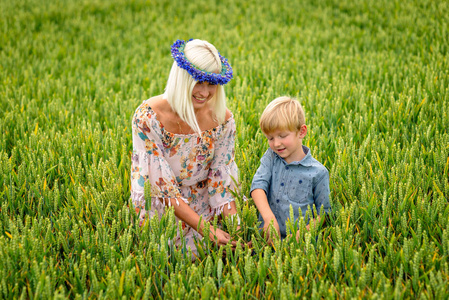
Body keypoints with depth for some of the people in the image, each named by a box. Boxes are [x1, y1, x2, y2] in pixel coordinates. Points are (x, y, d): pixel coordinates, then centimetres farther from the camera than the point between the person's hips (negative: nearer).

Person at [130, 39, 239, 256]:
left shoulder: (222, 120, -12)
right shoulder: (148, 117, -23)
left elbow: (223, 180, -8)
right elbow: (161, 185, -24)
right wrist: (206, 230, -30)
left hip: (203, 209, 3)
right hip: (158, 210, -2)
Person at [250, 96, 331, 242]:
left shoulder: (318, 172, -1)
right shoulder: (271, 157, 10)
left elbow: (323, 212, 5)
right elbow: (258, 185, -5)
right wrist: (269, 217, -22)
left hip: (297, 240, -2)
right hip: (266, 235, 3)